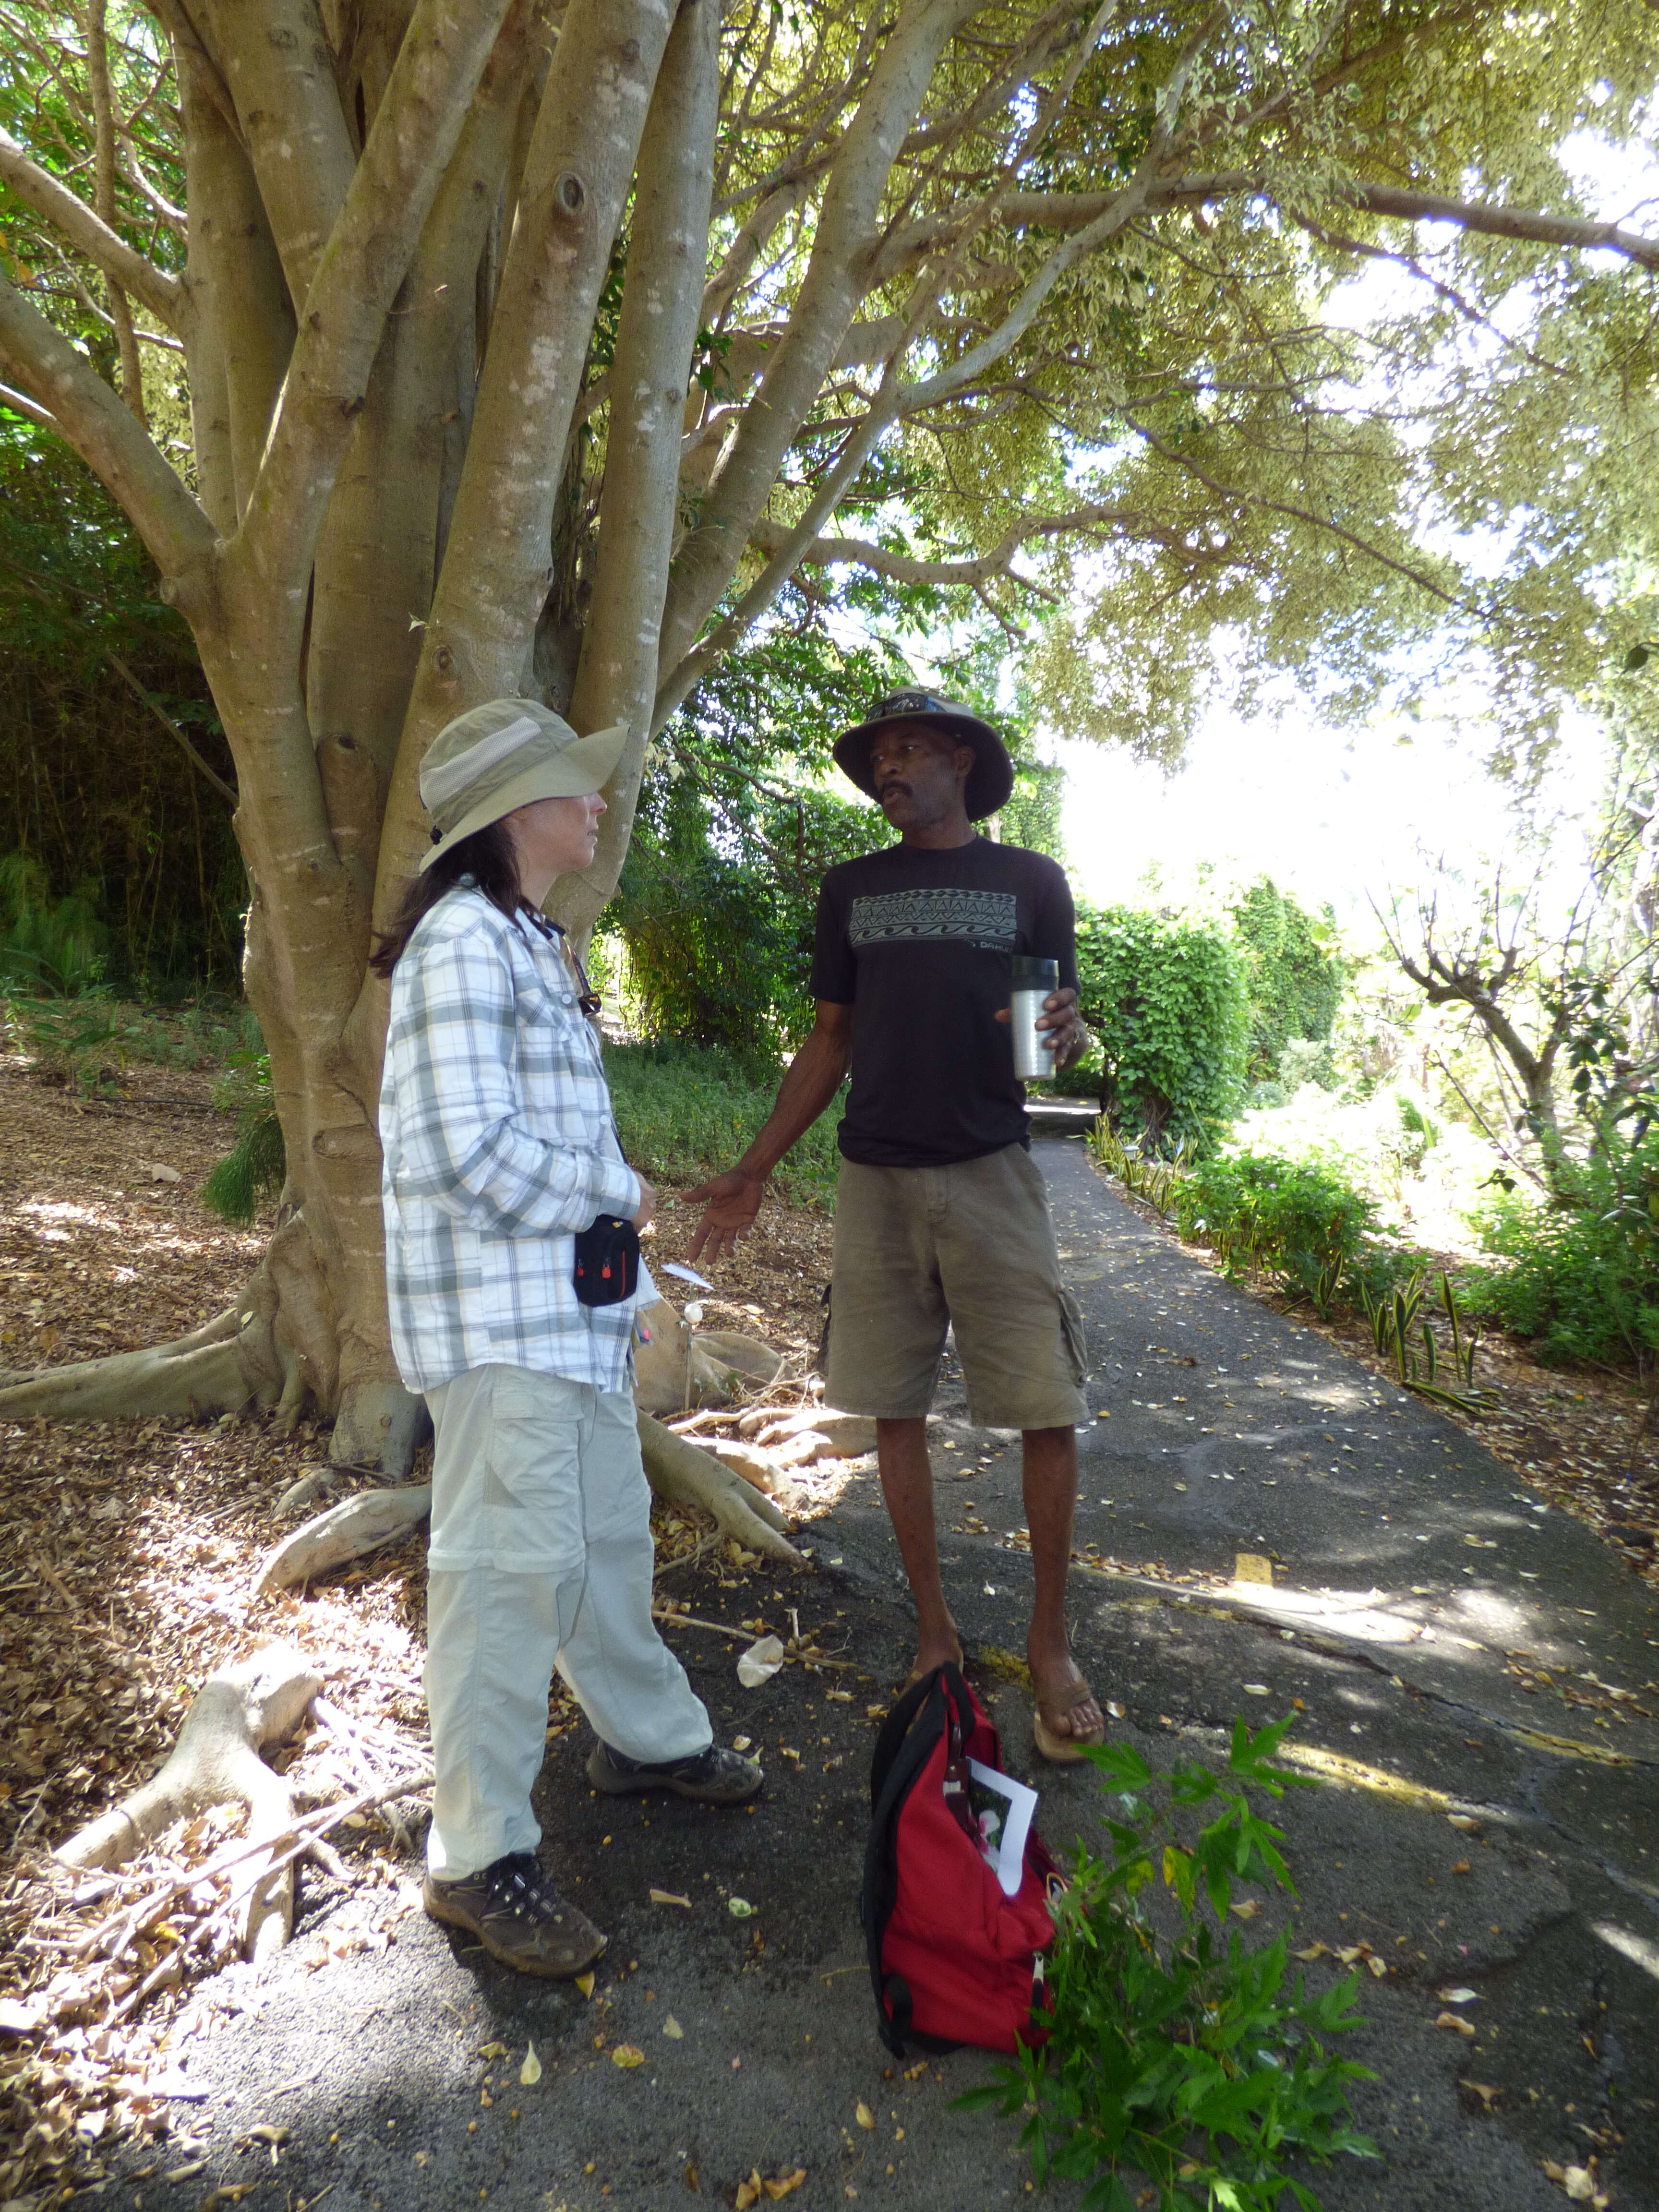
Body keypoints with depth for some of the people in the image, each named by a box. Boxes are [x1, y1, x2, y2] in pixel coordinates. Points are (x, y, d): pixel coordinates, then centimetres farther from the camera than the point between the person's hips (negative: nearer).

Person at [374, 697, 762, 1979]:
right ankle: (479, 1860, 19)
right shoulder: (463, 937, -16)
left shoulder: (533, 942, 15)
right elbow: (469, 1144, -23)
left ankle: (650, 1735, 42)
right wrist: (619, 1191, -10)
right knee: (509, 1566, 0)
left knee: (609, 1533, 21)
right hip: (501, 1316, -9)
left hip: (579, 1304, 10)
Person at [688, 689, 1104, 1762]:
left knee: (1049, 1411, -4)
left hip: (991, 1172, -2)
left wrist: (1068, 1034, -17)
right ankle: (935, 1632, 23)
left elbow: (1067, 1035, 8)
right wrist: (753, 1173, 10)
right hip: (876, 1180, 2)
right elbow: (830, 1044, 13)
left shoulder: (1030, 881, 6)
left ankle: (1051, 1642, 16)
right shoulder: (851, 890, 12)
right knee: (897, 1410, 7)